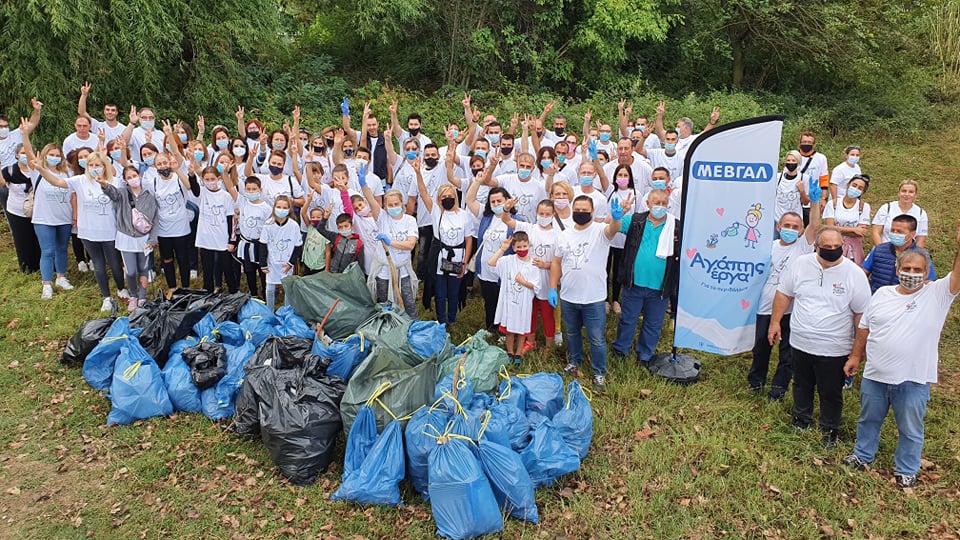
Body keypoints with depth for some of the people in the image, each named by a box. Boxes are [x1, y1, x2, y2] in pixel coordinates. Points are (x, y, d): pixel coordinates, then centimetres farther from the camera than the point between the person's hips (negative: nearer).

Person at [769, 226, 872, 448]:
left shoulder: (854, 273, -12)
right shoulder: (801, 264, -6)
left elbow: (861, 313, -6)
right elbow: (784, 293, 6)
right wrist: (775, 322, 5)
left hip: (834, 349, -3)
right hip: (800, 342, 3)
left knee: (831, 393, 12)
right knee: (802, 385, 21)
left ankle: (830, 430, 33)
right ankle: (801, 420, 43)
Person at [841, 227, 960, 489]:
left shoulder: (937, 294, -7)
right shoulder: (882, 294, 3)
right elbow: (864, 328, 9)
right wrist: (856, 356, 10)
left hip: (913, 381, -3)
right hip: (875, 376, 3)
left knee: (911, 430, 14)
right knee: (868, 420, 21)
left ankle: (906, 470, 33)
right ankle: (862, 456, 41)